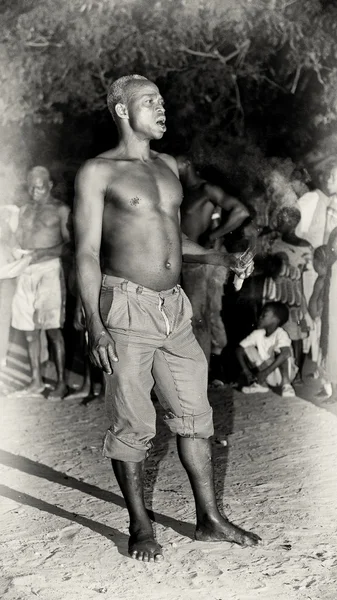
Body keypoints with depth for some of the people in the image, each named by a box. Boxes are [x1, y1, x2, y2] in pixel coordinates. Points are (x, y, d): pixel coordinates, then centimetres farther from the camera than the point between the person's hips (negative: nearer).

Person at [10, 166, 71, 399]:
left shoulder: (60, 209, 0)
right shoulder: (25, 211, 18)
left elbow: (69, 243, -5)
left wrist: (42, 253, -17)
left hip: (49, 269, -6)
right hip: (26, 272, 6)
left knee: (52, 328, -7)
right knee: (30, 330, 7)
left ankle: (61, 382, -2)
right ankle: (37, 381, 16)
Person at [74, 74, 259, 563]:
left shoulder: (169, 166, 15)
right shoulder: (99, 172, -4)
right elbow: (87, 254, -9)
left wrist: (223, 258, 10)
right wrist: (95, 328, -17)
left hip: (175, 306, 6)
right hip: (126, 307, -6)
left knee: (194, 414, 8)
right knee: (132, 424, 1)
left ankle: (209, 519, 18)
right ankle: (140, 526, 15)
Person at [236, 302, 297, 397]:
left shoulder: (280, 334, -21)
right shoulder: (258, 334, -6)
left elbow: (285, 354, -39)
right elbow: (239, 349, -5)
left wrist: (265, 372, -39)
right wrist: (246, 371, -19)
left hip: (283, 371, -5)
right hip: (267, 375, 6)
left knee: (279, 352, -31)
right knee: (248, 349, -10)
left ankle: (286, 384, -27)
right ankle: (261, 384, -9)